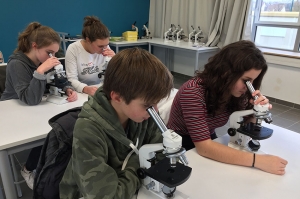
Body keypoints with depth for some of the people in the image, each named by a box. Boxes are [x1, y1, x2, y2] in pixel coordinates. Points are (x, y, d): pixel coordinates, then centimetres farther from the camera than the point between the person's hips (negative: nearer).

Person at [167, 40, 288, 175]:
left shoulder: (236, 92, -9)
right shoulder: (193, 91, -29)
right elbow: (203, 147, -34)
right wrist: (257, 160, -36)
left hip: (209, 141, 6)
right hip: (180, 148, -5)